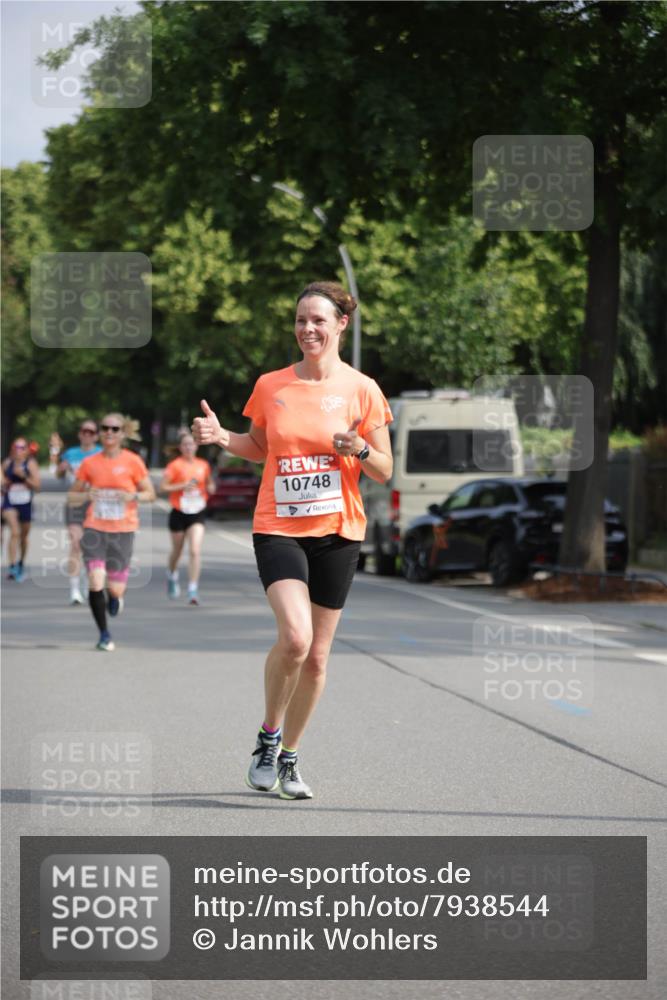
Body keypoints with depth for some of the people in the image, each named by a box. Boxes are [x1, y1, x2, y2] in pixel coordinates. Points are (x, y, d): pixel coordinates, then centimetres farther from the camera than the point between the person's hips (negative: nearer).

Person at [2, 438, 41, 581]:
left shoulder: (31, 464, -5)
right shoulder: (7, 463, 2)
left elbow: (36, 485, -11)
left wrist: (23, 476, -22)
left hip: (25, 503, 0)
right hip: (10, 503, 0)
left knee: (24, 536, 13)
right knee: (15, 532, -19)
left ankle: (21, 565, 33)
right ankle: (13, 566, -20)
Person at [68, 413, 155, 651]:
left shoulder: (132, 462, -1)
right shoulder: (89, 463, 3)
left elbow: (150, 494, 5)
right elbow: (72, 495, 10)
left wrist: (133, 496, -16)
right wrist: (86, 495, -12)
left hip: (123, 530, -1)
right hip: (95, 529, 1)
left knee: (115, 589, 1)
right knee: (95, 584, -15)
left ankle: (115, 595, 41)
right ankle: (104, 634, 1)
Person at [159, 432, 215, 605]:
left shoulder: (203, 465, 6)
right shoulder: (175, 465, -5)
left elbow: (210, 485, 21)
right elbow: (162, 487, -9)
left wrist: (210, 487, -2)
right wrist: (183, 486, -19)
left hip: (197, 514, 1)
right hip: (179, 513, -1)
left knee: (195, 551, -14)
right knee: (177, 550, 15)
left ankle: (193, 590, -14)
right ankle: (172, 576, 46)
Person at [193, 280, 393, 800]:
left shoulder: (362, 389, -1)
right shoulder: (271, 386, 3)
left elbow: (384, 470, 3)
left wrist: (358, 449, -17)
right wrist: (223, 438, 1)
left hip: (337, 531, 1)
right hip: (278, 528, -1)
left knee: (317, 655, 5)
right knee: (294, 637, -22)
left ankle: (290, 756, 23)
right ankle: (269, 736, 2)